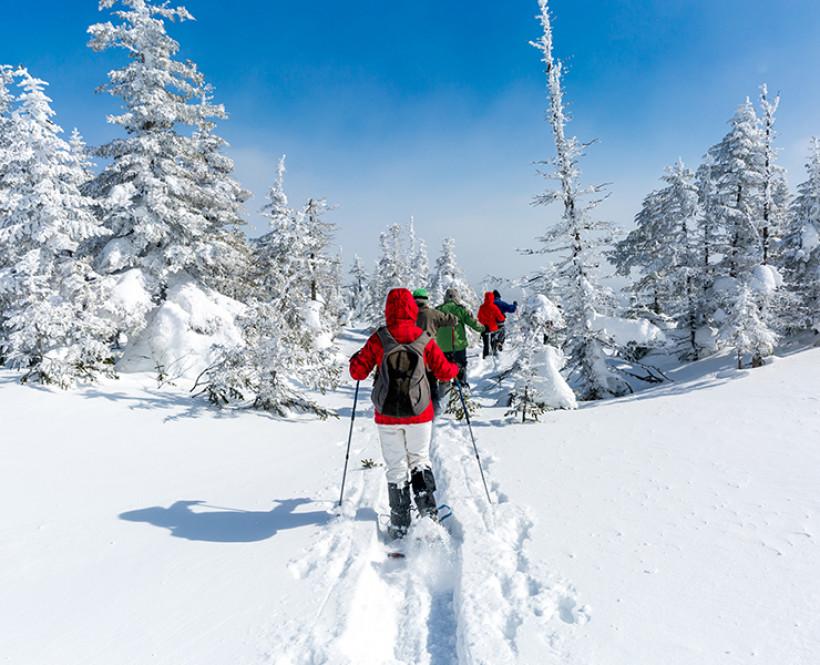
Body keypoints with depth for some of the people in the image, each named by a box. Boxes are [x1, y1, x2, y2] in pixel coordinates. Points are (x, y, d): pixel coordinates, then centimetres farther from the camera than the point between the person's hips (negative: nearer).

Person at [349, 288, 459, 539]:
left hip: (388, 416, 0)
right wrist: (455, 367, 24)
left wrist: (355, 359, 19)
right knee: (419, 461, 20)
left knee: (396, 469, 9)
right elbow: (443, 372, 1)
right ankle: (428, 512, 11)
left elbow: (358, 372, -4)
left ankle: (399, 527, 14)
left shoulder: (377, 339, -7)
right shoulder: (424, 339, -5)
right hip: (419, 414, 1)